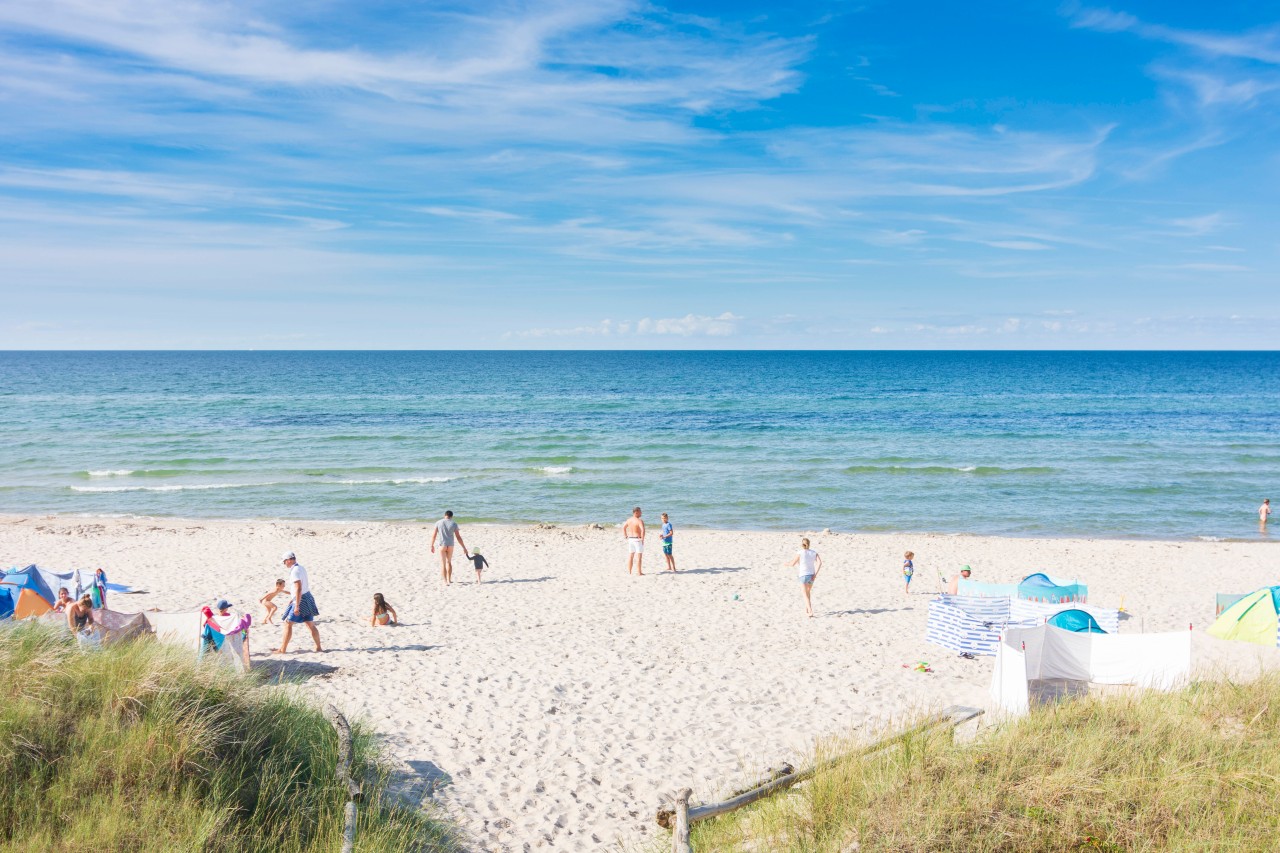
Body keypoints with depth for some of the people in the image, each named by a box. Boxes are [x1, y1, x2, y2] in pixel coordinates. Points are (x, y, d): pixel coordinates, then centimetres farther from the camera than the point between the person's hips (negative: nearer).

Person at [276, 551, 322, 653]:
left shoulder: (295, 571, -19)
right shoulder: (300, 567, 11)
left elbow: (298, 589, -25)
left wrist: (296, 606, -26)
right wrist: (292, 599, 26)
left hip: (301, 600, -9)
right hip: (307, 598, 9)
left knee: (288, 624, -1)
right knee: (310, 625, 14)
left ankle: (282, 649, 3)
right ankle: (318, 647, 17)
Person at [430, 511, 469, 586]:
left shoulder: (438, 523, 1)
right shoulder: (454, 524, 0)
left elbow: (434, 535, 2)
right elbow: (458, 537, -1)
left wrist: (432, 546, 13)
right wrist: (464, 548, 4)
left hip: (442, 545, -2)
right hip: (450, 545, 2)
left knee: (443, 564, 1)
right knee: (449, 562, 21)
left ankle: (445, 581, -10)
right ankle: (449, 579, 25)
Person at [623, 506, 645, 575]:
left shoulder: (629, 520, 5)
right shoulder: (639, 521, -17)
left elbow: (623, 527, 19)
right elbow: (643, 530, -30)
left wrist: (625, 535, 24)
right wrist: (642, 538, -20)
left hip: (630, 539, 7)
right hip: (638, 540, -7)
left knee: (630, 556, 15)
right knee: (639, 556, -2)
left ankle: (629, 571, 20)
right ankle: (639, 573, -2)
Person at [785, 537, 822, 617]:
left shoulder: (800, 553, -9)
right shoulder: (814, 552, 1)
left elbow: (793, 563, -2)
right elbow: (819, 562, -12)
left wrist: (787, 564, 21)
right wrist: (815, 574, -11)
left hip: (803, 575, -4)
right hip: (812, 575, 4)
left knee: (806, 595, 1)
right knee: (808, 592, 26)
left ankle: (810, 612, -13)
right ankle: (806, 609, 34)